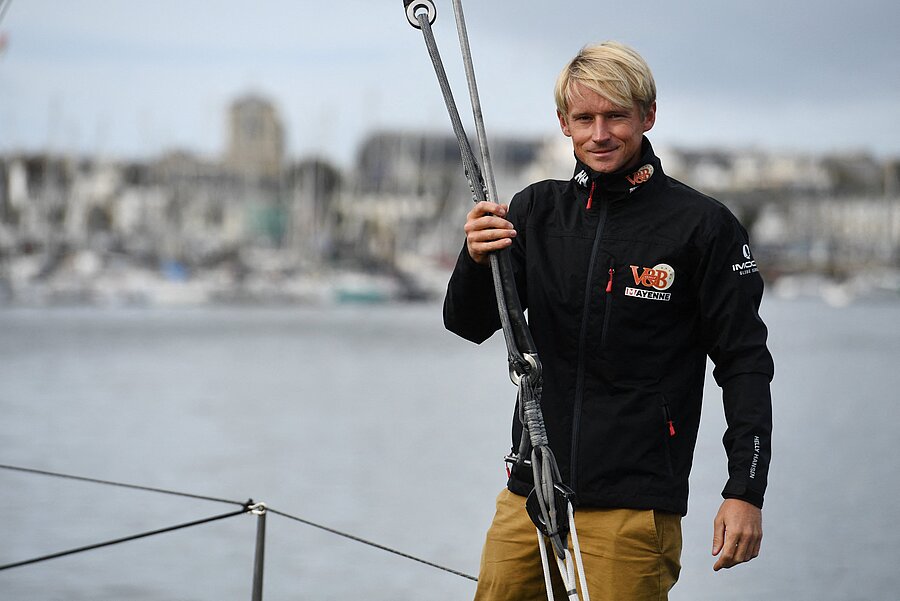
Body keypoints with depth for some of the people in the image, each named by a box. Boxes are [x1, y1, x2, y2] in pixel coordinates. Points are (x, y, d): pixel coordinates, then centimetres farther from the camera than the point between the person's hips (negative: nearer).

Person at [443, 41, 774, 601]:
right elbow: (469, 325, 4)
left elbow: (744, 364, -3)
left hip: (634, 510, -4)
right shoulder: (537, 211, 8)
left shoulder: (703, 225, -3)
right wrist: (476, 260, -17)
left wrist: (746, 492, -11)